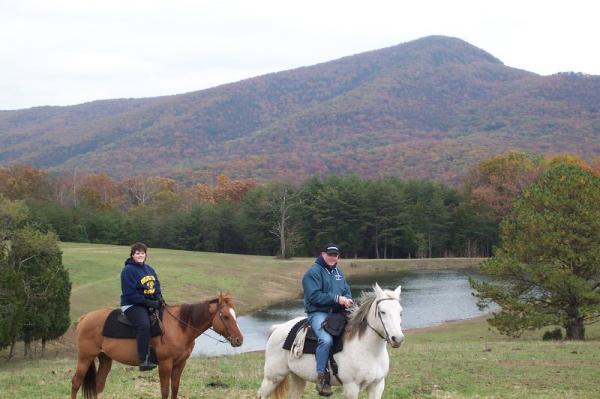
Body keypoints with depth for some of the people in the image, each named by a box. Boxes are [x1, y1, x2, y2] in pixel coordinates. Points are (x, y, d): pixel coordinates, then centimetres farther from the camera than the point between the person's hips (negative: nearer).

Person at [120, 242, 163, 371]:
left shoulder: (149, 269, 16)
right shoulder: (128, 270, -9)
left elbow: (157, 286, 21)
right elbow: (130, 294, -15)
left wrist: (159, 298, -2)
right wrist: (149, 303, -19)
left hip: (151, 303, 9)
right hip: (132, 305, -9)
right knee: (144, 324, -33)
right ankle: (144, 360, -37)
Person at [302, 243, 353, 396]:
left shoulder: (339, 273, 19)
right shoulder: (313, 272, -6)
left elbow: (347, 292, 18)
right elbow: (314, 296, -16)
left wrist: (347, 300, -7)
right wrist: (337, 299, -21)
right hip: (318, 313, -8)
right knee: (326, 339, -33)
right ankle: (322, 377, -25)